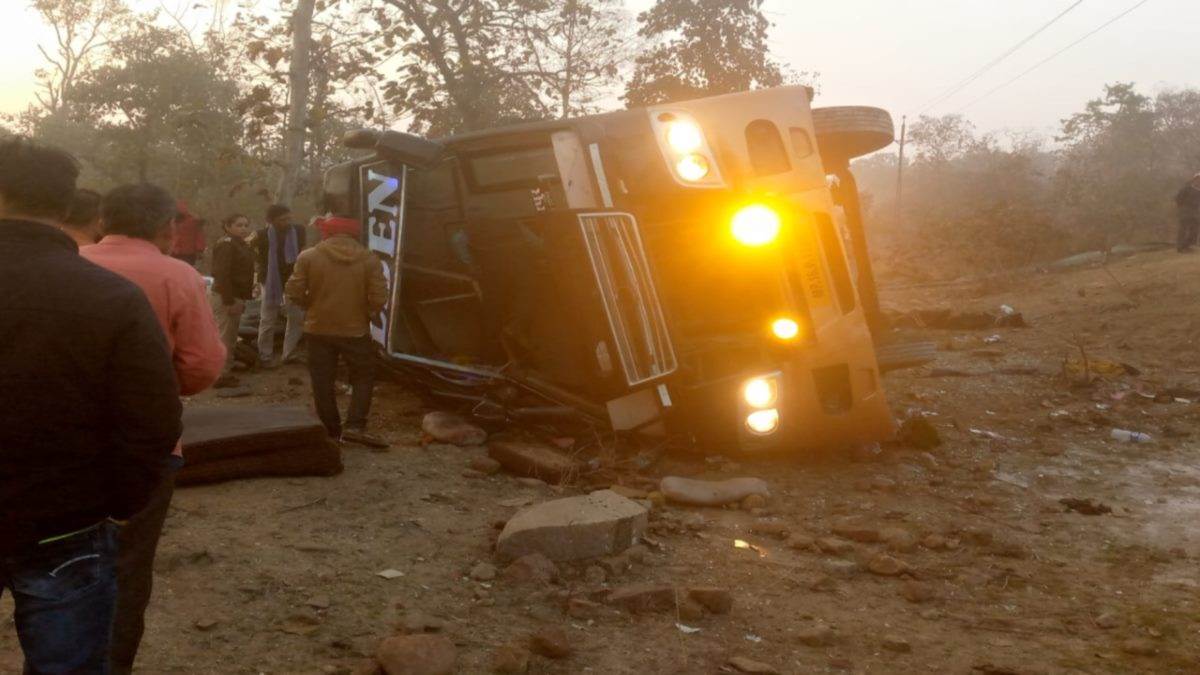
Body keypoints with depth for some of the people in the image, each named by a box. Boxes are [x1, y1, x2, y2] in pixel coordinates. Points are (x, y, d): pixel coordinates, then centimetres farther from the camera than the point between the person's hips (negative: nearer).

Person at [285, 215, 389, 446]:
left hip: (318, 328, 1)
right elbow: (379, 298, -12)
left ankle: (331, 429, 16)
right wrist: (366, 313, 8)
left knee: (323, 381, 12)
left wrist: (312, 306, 11)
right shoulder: (369, 259, -6)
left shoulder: (308, 257, -5)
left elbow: (294, 292, -7)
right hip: (356, 330, -1)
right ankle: (354, 426, -2)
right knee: (363, 377, 11)